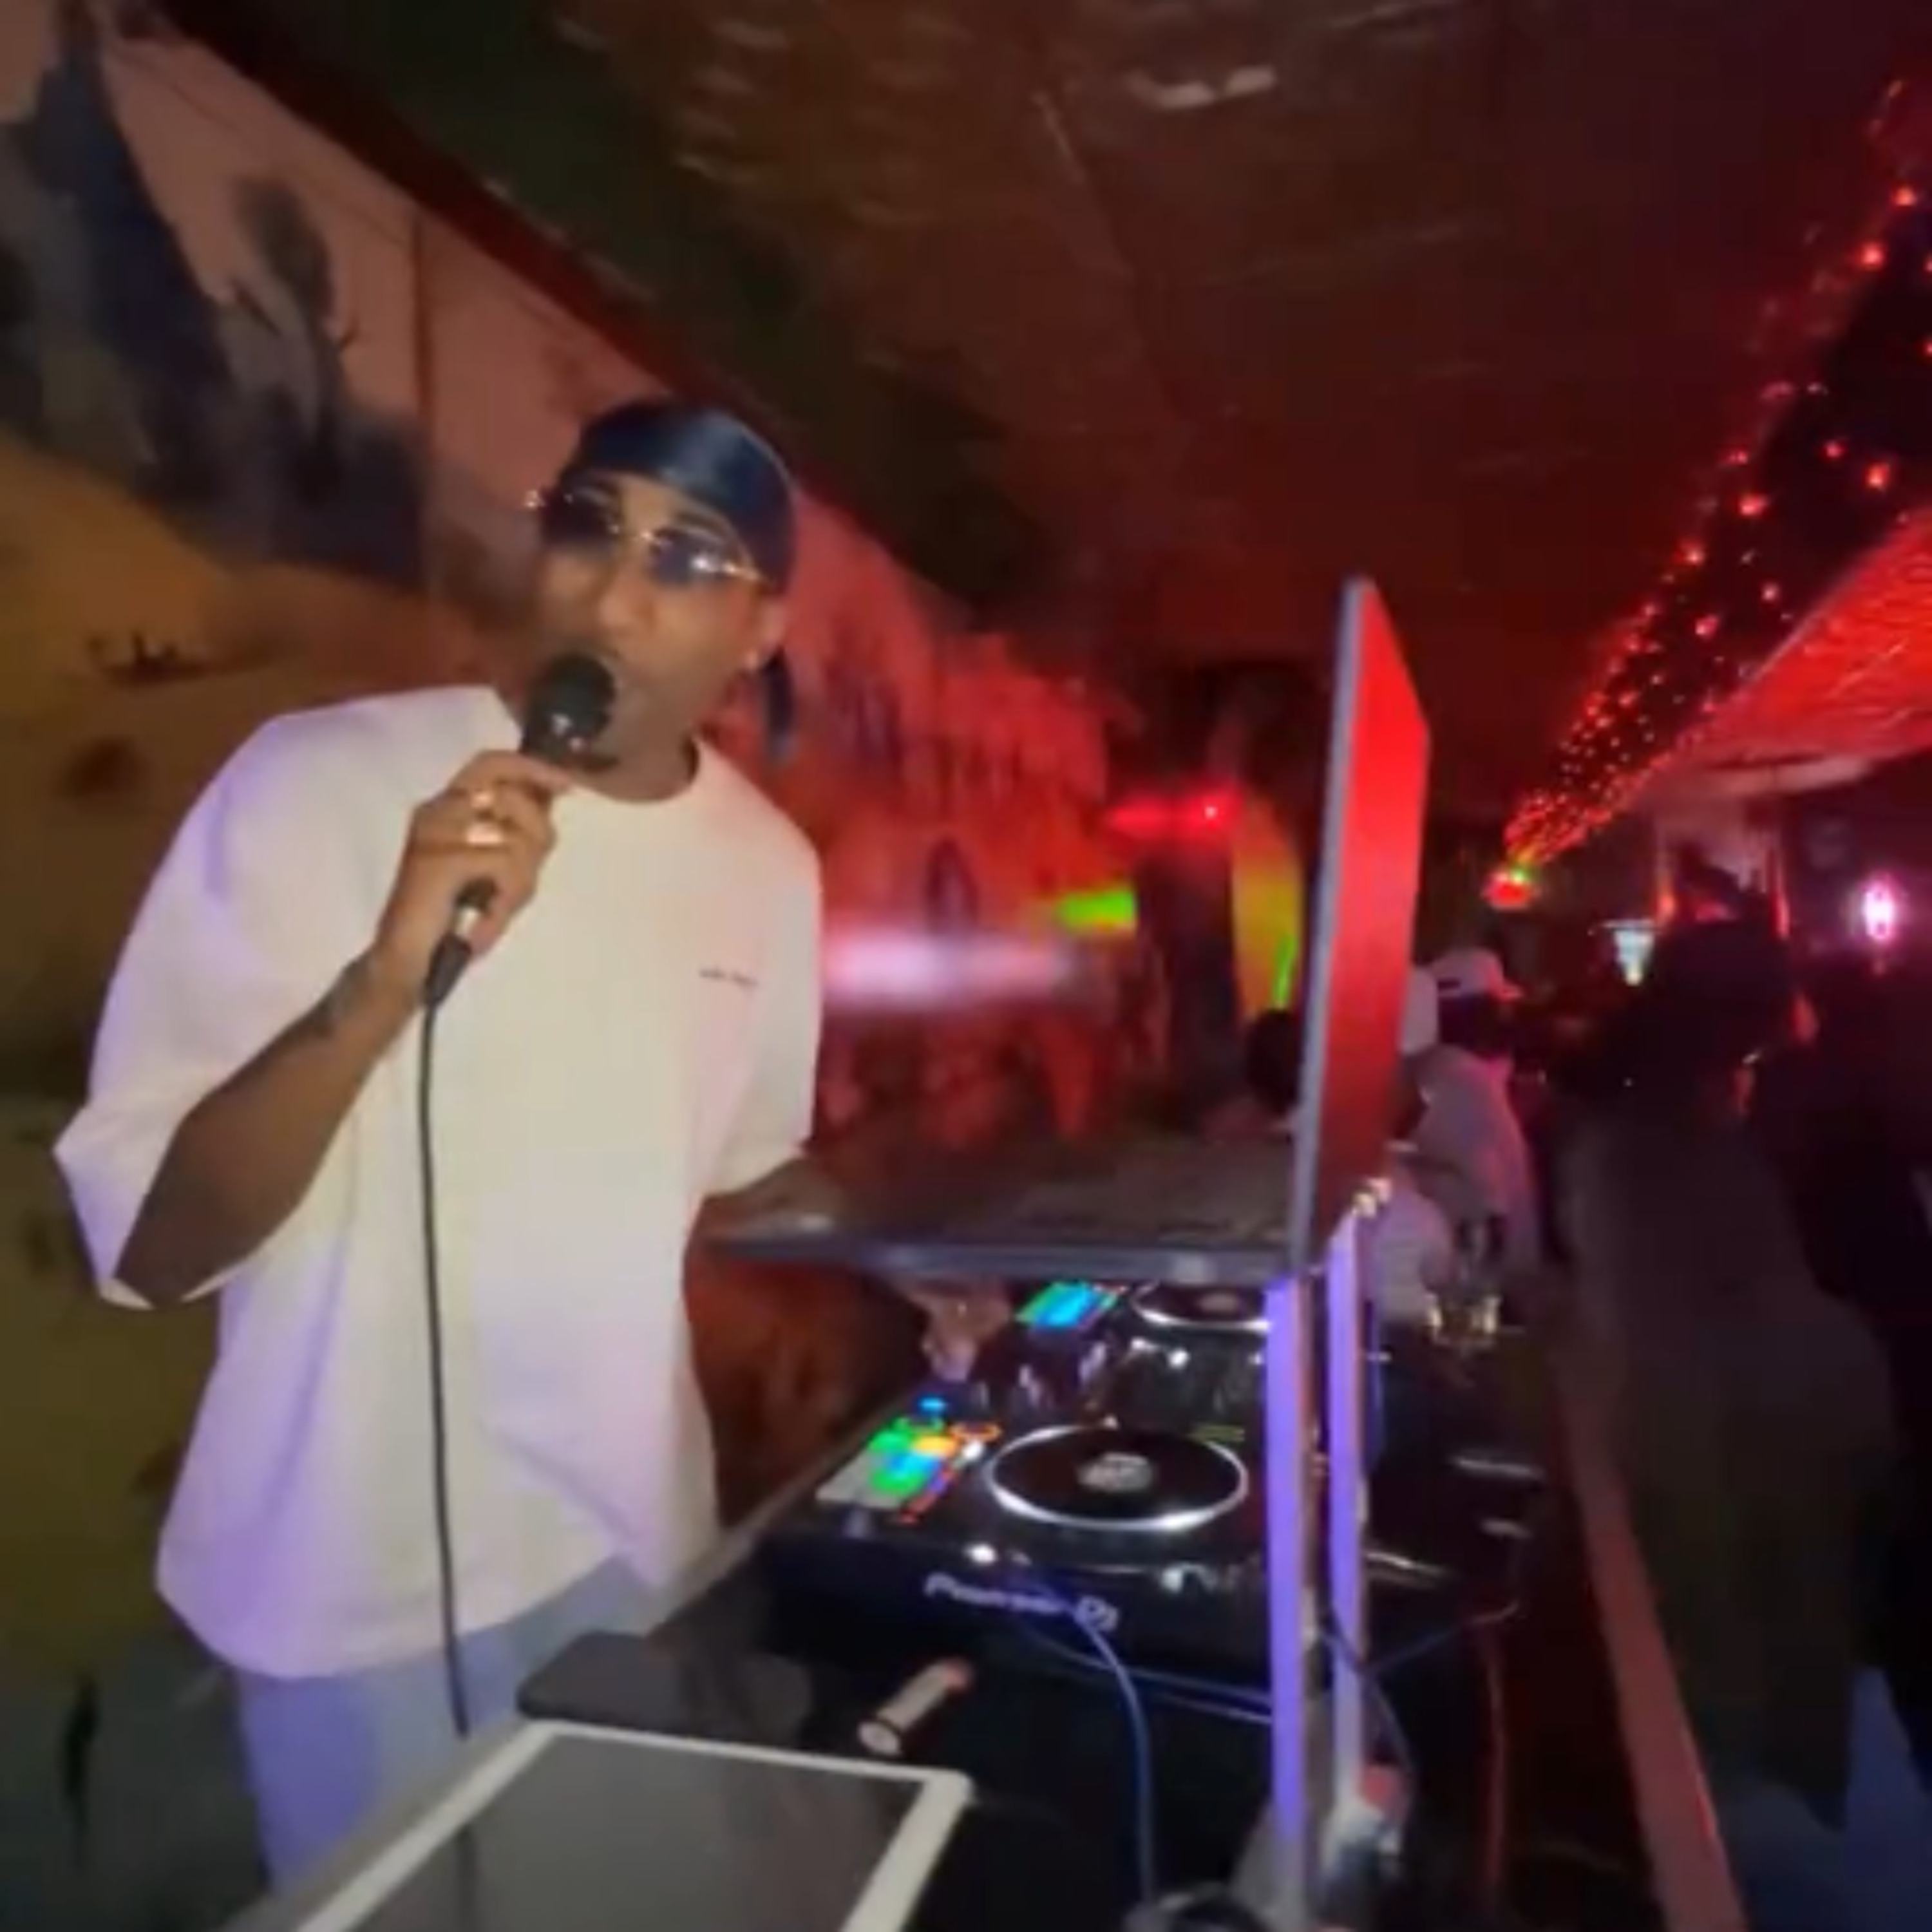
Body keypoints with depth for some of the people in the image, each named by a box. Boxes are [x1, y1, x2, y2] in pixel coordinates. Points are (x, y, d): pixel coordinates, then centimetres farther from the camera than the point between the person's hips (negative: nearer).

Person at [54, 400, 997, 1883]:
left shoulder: (770, 864, -3)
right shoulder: (317, 781, -18)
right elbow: (145, 1244, -22)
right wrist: (384, 983, -36)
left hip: (640, 1540, 5)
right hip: (362, 1580, -4)